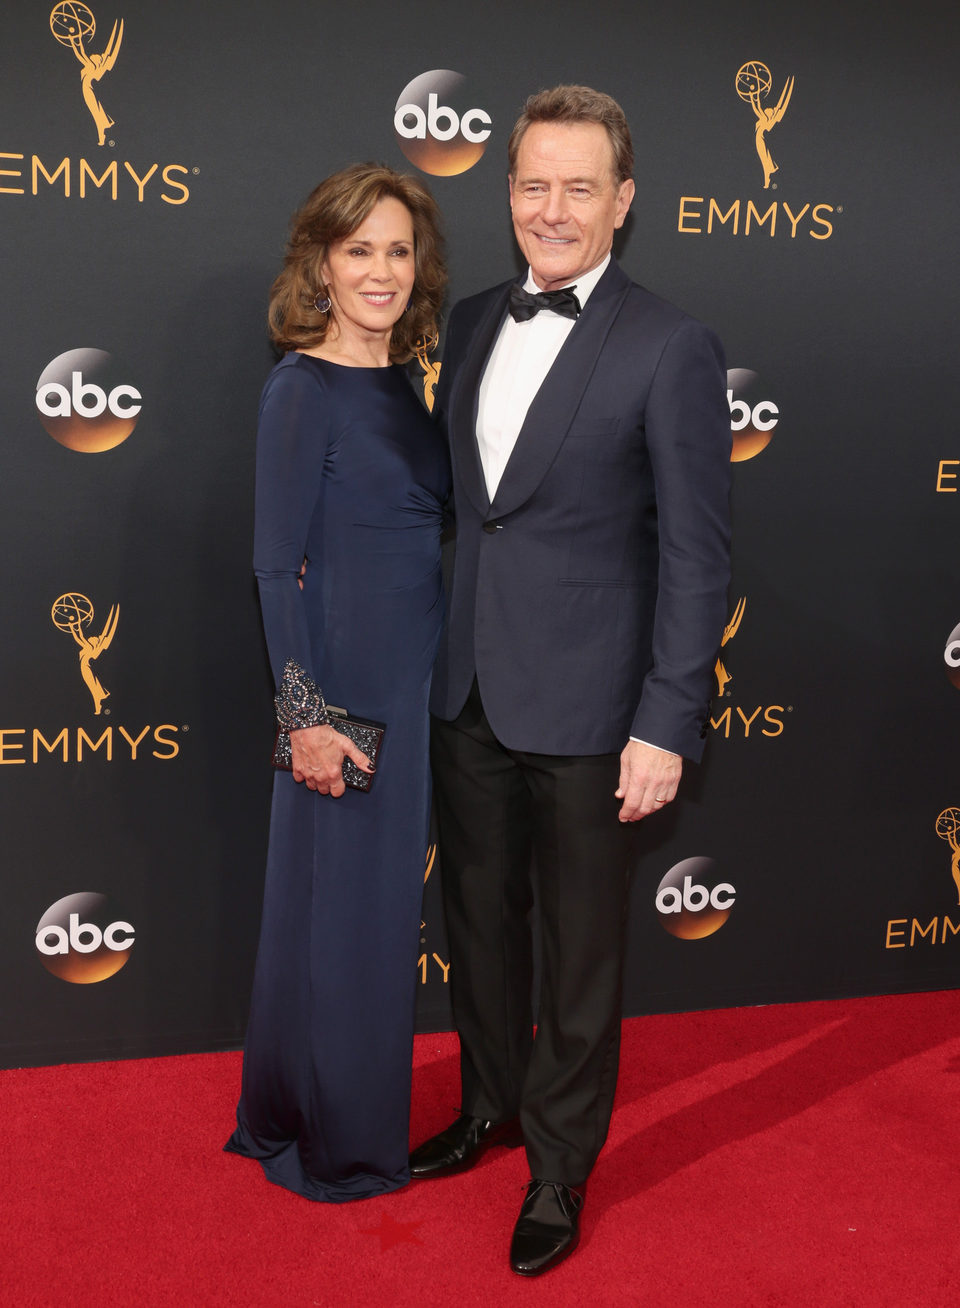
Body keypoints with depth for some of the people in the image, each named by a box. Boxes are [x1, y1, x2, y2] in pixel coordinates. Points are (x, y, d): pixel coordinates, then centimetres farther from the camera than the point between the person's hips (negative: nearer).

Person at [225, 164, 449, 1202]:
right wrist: (305, 715, -18)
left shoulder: (400, 386, 11)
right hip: (343, 682, -8)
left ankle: (363, 1111, 36)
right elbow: (276, 567, -14)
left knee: (383, 901, 18)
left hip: (415, 677, 8)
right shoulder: (302, 387, -12)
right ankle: (333, 1144, 24)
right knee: (338, 903, 5)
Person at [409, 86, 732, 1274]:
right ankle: (490, 1108, 43)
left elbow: (696, 555, -11)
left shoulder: (672, 350, -11)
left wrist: (668, 726, -14)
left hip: (584, 708, -5)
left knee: (580, 953, 10)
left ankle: (561, 1167, 30)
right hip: (468, 690, 6)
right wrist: (432, 654, 12)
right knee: (479, 919, 20)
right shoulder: (472, 322, 7)